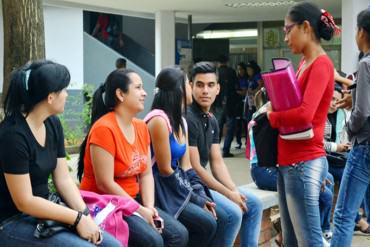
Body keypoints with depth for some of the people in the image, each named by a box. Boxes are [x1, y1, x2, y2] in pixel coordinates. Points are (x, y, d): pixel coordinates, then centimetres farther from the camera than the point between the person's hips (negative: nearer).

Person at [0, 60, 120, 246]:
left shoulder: (53, 124, 3)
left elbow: (63, 179, 4)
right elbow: (25, 202, -21)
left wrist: (85, 215, -11)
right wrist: (77, 218, -17)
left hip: (43, 213, 8)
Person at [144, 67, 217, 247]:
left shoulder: (181, 122, 11)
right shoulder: (159, 120, -18)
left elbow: (186, 167, 8)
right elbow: (165, 170, -16)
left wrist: (201, 197, -5)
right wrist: (195, 199, -9)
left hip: (174, 188, 9)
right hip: (158, 191, -9)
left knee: (213, 219, -4)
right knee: (206, 224, -16)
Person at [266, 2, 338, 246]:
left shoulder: (321, 64, -13)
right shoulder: (304, 63, 13)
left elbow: (304, 114, -24)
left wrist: (272, 117, -7)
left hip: (304, 164, -9)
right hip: (289, 162, 9)